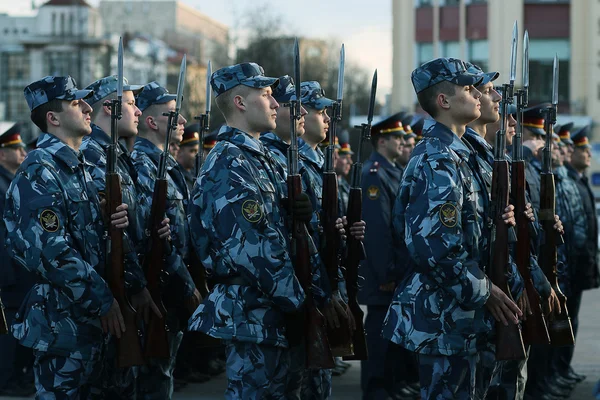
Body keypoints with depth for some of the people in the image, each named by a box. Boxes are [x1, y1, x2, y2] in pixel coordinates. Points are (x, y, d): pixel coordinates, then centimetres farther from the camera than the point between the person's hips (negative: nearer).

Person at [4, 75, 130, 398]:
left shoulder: (78, 167, 14)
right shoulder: (39, 173, -16)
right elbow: (50, 253, -24)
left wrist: (115, 222, -1)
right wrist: (103, 301, -19)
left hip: (92, 318, 9)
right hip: (64, 321, -9)